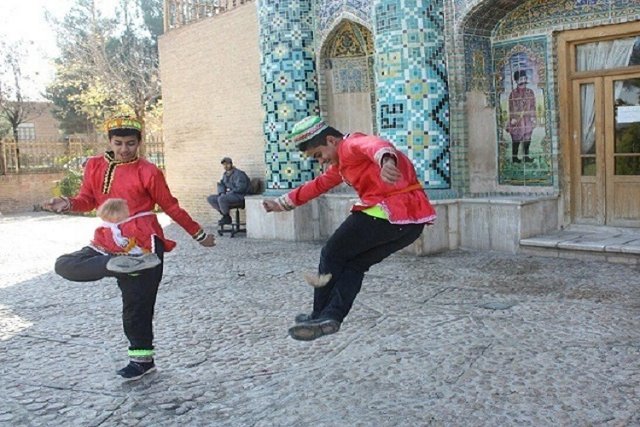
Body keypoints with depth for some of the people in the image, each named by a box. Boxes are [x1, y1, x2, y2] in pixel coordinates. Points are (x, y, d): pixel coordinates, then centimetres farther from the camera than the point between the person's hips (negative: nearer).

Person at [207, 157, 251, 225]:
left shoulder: (238, 174, -13)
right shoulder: (225, 174, 13)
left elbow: (240, 188, -21)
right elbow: (221, 184, 13)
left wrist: (229, 192, -15)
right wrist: (222, 193, -7)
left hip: (238, 196, -9)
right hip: (228, 195, 9)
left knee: (221, 199, -33)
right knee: (210, 198, -3)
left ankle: (227, 218, -12)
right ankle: (224, 214, -2)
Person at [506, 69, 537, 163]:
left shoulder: (530, 92, 8)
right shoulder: (513, 93, -1)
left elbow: (533, 106, 10)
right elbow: (511, 107, -3)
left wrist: (533, 117, 5)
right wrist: (512, 118, -8)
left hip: (527, 119, 3)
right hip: (517, 119, -3)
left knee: (527, 138, 5)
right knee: (516, 139, 2)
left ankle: (526, 156, 14)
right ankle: (514, 157, 11)